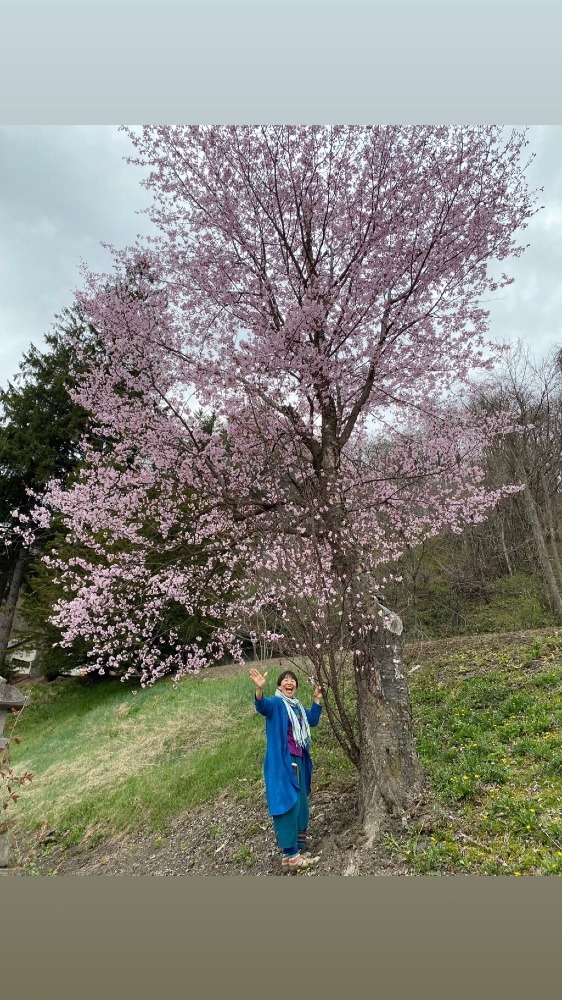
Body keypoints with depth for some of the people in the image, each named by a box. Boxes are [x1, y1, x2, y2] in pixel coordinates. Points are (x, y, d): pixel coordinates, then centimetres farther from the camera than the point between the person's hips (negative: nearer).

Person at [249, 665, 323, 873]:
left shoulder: (297, 706, 13)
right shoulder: (276, 704, -10)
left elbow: (312, 721, 28)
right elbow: (262, 706, -34)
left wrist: (317, 700, 20)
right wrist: (259, 689, -54)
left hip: (298, 760, 9)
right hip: (281, 762, -9)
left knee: (301, 803, 17)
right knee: (288, 804, -12)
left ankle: (299, 842, 33)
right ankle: (290, 856, -9)